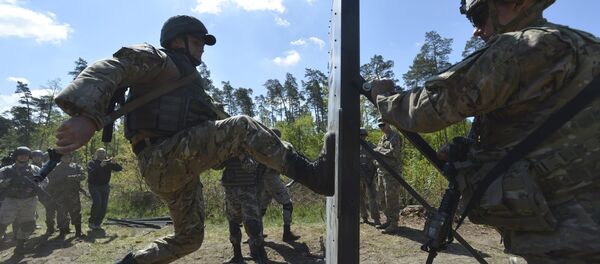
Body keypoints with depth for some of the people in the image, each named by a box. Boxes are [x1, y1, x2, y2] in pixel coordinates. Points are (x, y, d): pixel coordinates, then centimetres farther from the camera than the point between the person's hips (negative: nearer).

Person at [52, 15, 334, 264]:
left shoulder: (185, 78, 32)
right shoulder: (158, 58, 3)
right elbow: (109, 69, -17)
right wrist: (87, 115, -35)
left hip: (180, 167, 10)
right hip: (162, 160, -10)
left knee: (189, 237, 16)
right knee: (241, 127, -22)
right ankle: (312, 173, -28)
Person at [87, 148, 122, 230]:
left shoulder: (108, 162, 4)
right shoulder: (91, 162, -4)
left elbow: (120, 169, -4)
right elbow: (91, 173, -21)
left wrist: (115, 163, -23)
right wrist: (100, 166, -32)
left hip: (105, 186, 3)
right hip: (94, 186, -3)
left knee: (104, 206, -1)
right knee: (97, 202, -20)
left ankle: (97, 223, 13)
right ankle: (91, 221, -2)